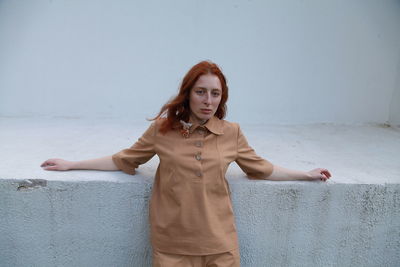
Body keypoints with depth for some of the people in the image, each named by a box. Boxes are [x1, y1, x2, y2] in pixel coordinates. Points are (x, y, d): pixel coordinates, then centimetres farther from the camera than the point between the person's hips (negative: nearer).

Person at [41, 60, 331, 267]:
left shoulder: (231, 133, -1)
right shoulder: (162, 128, -4)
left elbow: (261, 168, 11)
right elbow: (124, 160, 6)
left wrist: (306, 174, 16)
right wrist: (72, 165, 9)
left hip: (219, 242, 1)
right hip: (172, 244, -1)